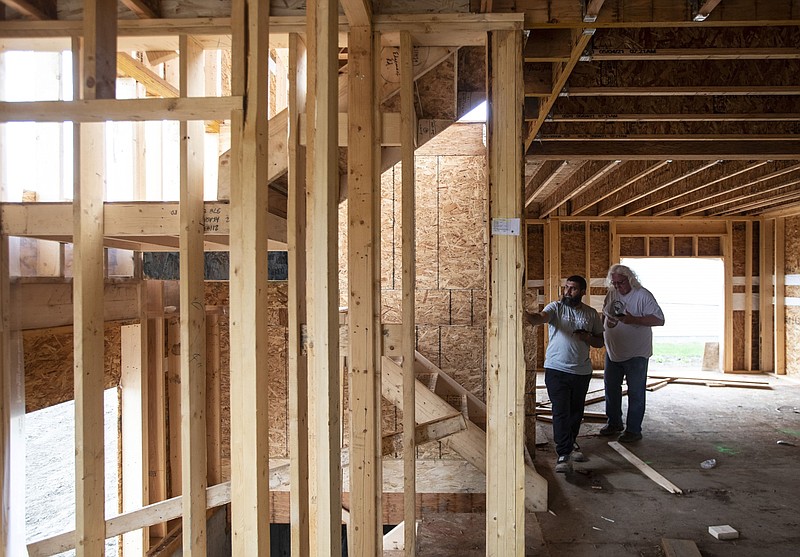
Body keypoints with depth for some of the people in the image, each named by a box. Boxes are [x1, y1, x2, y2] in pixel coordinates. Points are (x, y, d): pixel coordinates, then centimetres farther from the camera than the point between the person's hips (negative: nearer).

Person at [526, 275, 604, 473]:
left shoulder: (591, 314, 7)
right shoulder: (556, 307, -4)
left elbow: (600, 341, 14)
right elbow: (540, 318, -25)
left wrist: (587, 338, -8)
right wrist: (525, 315, -47)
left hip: (582, 371, 4)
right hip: (557, 370, -4)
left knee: (576, 412, 17)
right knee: (561, 412, -8)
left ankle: (570, 442, 39)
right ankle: (564, 455, -5)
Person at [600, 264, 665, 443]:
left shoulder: (643, 295, -15)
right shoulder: (611, 294, 4)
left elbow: (659, 320, -19)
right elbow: (604, 315, 19)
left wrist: (634, 319, -28)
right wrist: (607, 321, -4)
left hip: (636, 354, -6)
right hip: (613, 352, 7)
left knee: (635, 393, 2)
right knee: (611, 388, 16)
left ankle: (633, 430, 13)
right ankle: (614, 423, 32)